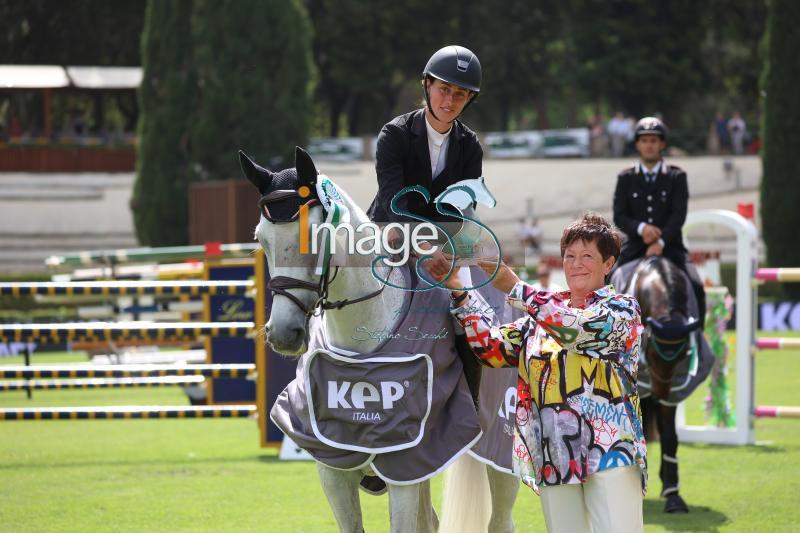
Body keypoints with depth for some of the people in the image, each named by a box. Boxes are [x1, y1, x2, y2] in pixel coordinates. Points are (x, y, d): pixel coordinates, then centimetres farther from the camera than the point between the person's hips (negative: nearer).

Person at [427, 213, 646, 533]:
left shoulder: (621, 308, 4)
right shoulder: (541, 317, 19)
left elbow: (580, 328, -15)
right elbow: (491, 347, 11)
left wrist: (515, 289, -18)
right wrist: (459, 293, 1)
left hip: (609, 450, -5)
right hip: (553, 458, 5)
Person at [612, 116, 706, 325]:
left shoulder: (676, 177, 7)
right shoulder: (626, 179, 11)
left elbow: (679, 214, -5)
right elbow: (619, 217, 2)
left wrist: (661, 242, -20)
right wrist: (640, 228, -19)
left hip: (670, 246, -1)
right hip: (636, 246, 1)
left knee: (695, 286, -22)